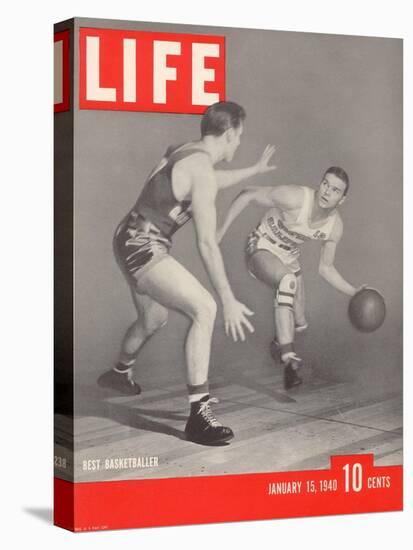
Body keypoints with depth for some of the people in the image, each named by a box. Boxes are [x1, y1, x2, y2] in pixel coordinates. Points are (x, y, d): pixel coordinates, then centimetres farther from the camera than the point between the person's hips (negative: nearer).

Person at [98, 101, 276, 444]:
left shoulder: (186, 152, 10)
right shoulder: (201, 170, -20)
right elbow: (207, 243, -23)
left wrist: (255, 170, 49)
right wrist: (228, 301, -22)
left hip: (132, 243, 11)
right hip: (143, 249, -11)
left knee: (153, 319, 31)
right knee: (204, 309, -23)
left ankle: (120, 374, 60)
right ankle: (199, 415, -27)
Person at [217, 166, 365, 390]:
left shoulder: (335, 227, -13)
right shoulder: (295, 198, -31)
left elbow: (325, 268, 0)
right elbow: (247, 195, -22)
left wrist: (353, 292, -10)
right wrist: (221, 230, -24)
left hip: (288, 260, 7)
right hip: (261, 250, -6)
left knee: (299, 325, 10)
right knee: (288, 280, -40)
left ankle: (278, 344, 50)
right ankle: (288, 359, -46)